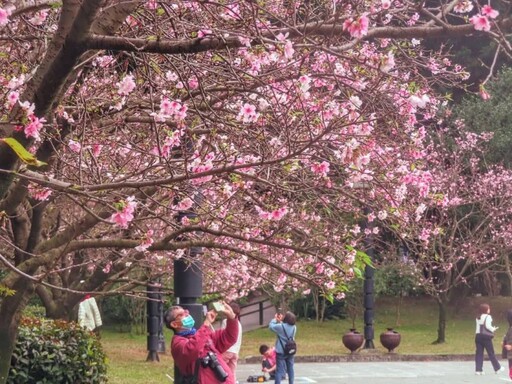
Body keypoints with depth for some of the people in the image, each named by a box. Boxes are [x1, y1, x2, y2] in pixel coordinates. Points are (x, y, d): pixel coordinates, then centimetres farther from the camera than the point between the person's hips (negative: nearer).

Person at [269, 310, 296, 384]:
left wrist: (275, 319, 9)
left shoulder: (281, 327, -19)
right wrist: (280, 321, 15)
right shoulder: (294, 327, -1)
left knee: (279, 370, -3)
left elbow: (271, 326, -5)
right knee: (290, 369, 14)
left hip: (281, 352, -5)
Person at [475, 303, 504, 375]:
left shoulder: (478, 317, 12)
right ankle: (497, 368, 16)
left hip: (478, 336, 6)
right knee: (491, 353, 4)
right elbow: (487, 326, -19)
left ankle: (478, 369, 1)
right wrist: (493, 329, -2)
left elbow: (479, 327, 6)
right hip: (486, 336, -6)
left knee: (479, 353, 5)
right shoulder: (488, 316, -8)